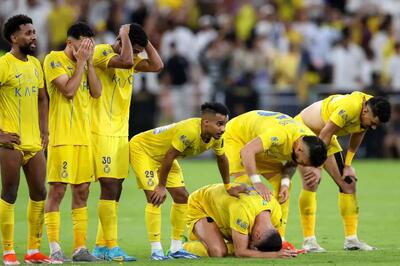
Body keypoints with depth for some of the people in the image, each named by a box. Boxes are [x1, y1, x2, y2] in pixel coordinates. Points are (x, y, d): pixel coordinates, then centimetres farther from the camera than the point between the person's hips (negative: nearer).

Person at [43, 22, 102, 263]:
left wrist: (89, 62, 0)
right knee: (58, 190, -7)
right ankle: (55, 248, -5)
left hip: (84, 137, 7)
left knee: (82, 191, 7)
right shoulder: (54, 60, -4)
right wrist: (81, 61, -9)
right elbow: (68, 90, -15)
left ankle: (80, 247, 10)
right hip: (62, 137, -7)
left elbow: (96, 92, 4)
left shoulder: (84, 64, 16)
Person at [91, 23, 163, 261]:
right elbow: (125, 61, -27)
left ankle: (101, 246, 13)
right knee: (109, 187, -12)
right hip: (101, 132, -8)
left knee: (115, 191, 8)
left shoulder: (132, 60, 14)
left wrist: (145, 41, 2)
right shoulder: (101, 52, -10)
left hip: (121, 134, 8)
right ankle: (112, 247, -13)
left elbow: (157, 65, 2)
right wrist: (125, 36, -14)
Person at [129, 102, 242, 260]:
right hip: (142, 148, -9)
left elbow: (221, 158, 7)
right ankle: (156, 250, -16)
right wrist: (161, 187, -25)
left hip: (162, 156, 9)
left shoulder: (215, 136, -12)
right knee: (155, 198, -19)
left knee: (182, 197, 4)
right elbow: (169, 156, -33)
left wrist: (228, 187, 14)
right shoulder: (189, 131, -39)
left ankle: (176, 249, 10)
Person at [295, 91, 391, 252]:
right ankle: (309, 240, -17)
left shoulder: (369, 114, -12)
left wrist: (348, 164, 3)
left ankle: (351, 239, 3)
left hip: (326, 137, 8)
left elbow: (357, 135, 6)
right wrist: (318, 167, -29)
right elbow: (324, 135, -32)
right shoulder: (350, 108, -37)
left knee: (348, 182, 0)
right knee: (311, 183, -21)